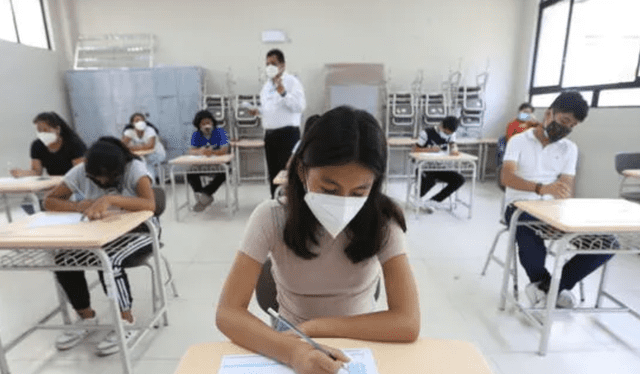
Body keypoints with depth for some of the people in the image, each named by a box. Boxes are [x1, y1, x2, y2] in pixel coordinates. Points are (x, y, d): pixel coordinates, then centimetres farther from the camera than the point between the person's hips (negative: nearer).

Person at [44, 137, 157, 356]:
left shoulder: (134, 168, -19)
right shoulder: (80, 172, -5)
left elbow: (150, 204, -34)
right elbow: (49, 201, -3)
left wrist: (110, 199, -44)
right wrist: (78, 207, -23)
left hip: (138, 232, -5)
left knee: (109, 261, -31)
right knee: (62, 260, -17)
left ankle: (126, 323, -10)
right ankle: (86, 317, 6)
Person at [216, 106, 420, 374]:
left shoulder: (382, 221, -19)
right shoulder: (271, 218, -19)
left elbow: (408, 323, -21)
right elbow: (228, 313, -20)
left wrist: (314, 326, -21)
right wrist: (293, 351, -36)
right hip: (291, 347, 1)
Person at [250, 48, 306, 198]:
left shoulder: (292, 82, -6)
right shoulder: (267, 84, 18)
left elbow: (300, 106, -18)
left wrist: (283, 93, -26)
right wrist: (258, 110, 9)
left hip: (287, 133, -7)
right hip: (270, 134, 8)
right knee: (273, 173, 13)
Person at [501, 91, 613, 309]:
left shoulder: (570, 149, 11)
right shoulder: (519, 141, -1)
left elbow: (567, 189, 4)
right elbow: (506, 177, -18)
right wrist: (541, 188, -36)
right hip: (520, 206, -4)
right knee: (531, 243, -36)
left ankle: (546, 287, -7)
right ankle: (553, 289, -3)